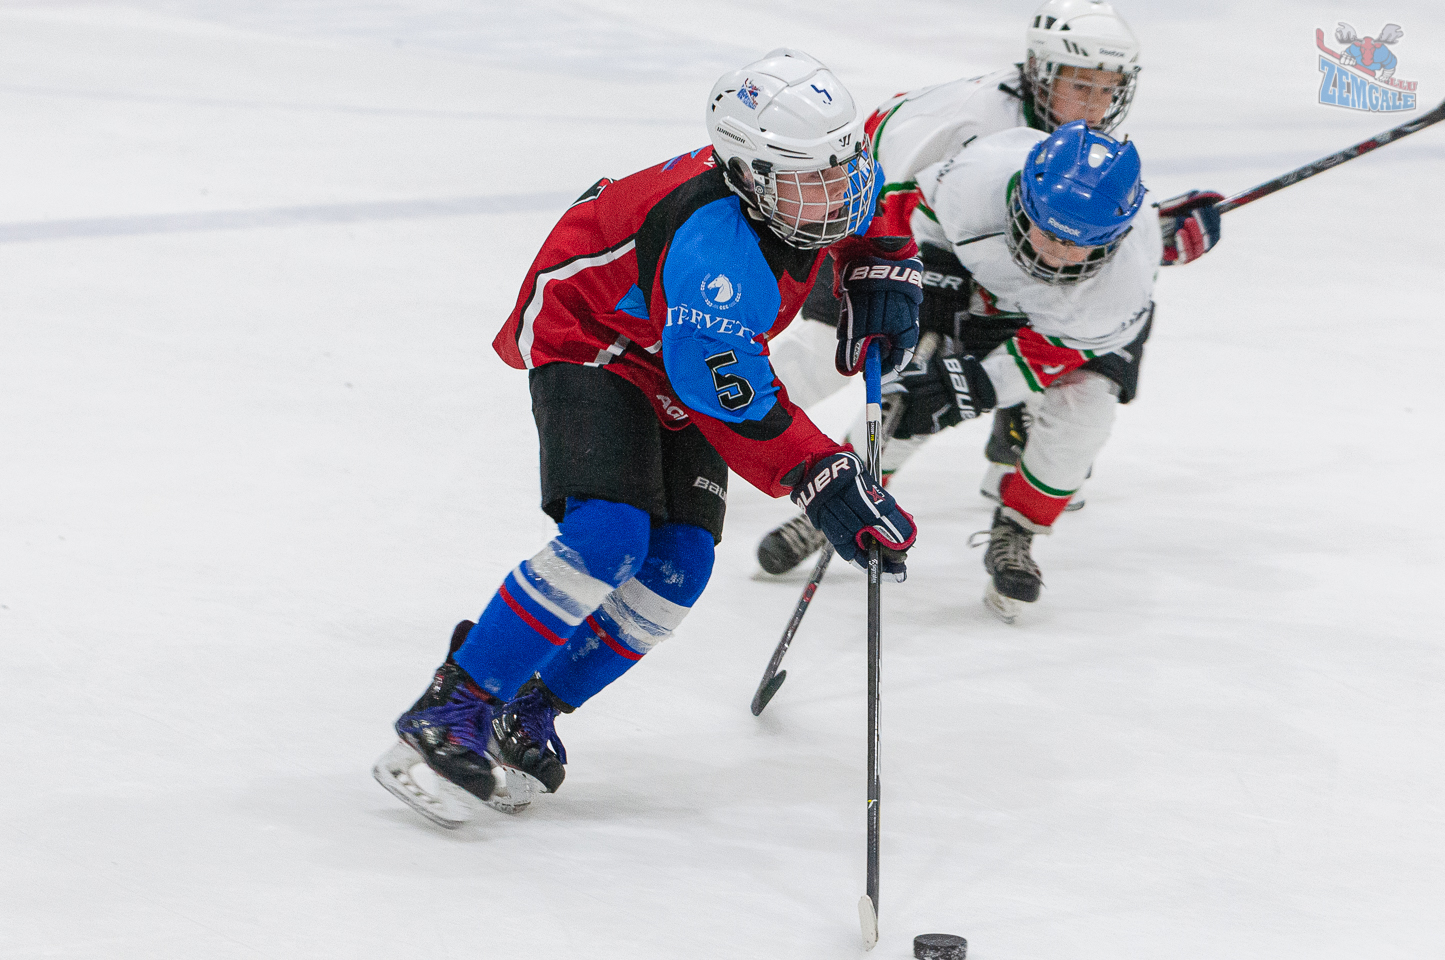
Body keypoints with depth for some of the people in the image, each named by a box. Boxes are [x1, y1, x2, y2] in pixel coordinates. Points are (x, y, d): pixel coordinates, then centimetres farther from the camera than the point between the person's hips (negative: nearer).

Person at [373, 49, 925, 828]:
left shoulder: (842, 174, -16)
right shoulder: (717, 249, -39)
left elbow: (873, 221, 12)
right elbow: (737, 407, -34)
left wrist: (883, 278, -5)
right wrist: (827, 486, -34)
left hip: (680, 365, 8)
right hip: (587, 338, -8)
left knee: (679, 564, -6)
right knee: (607, 537, -27)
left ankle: (526, 721, 5)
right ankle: (448, 714, -20)